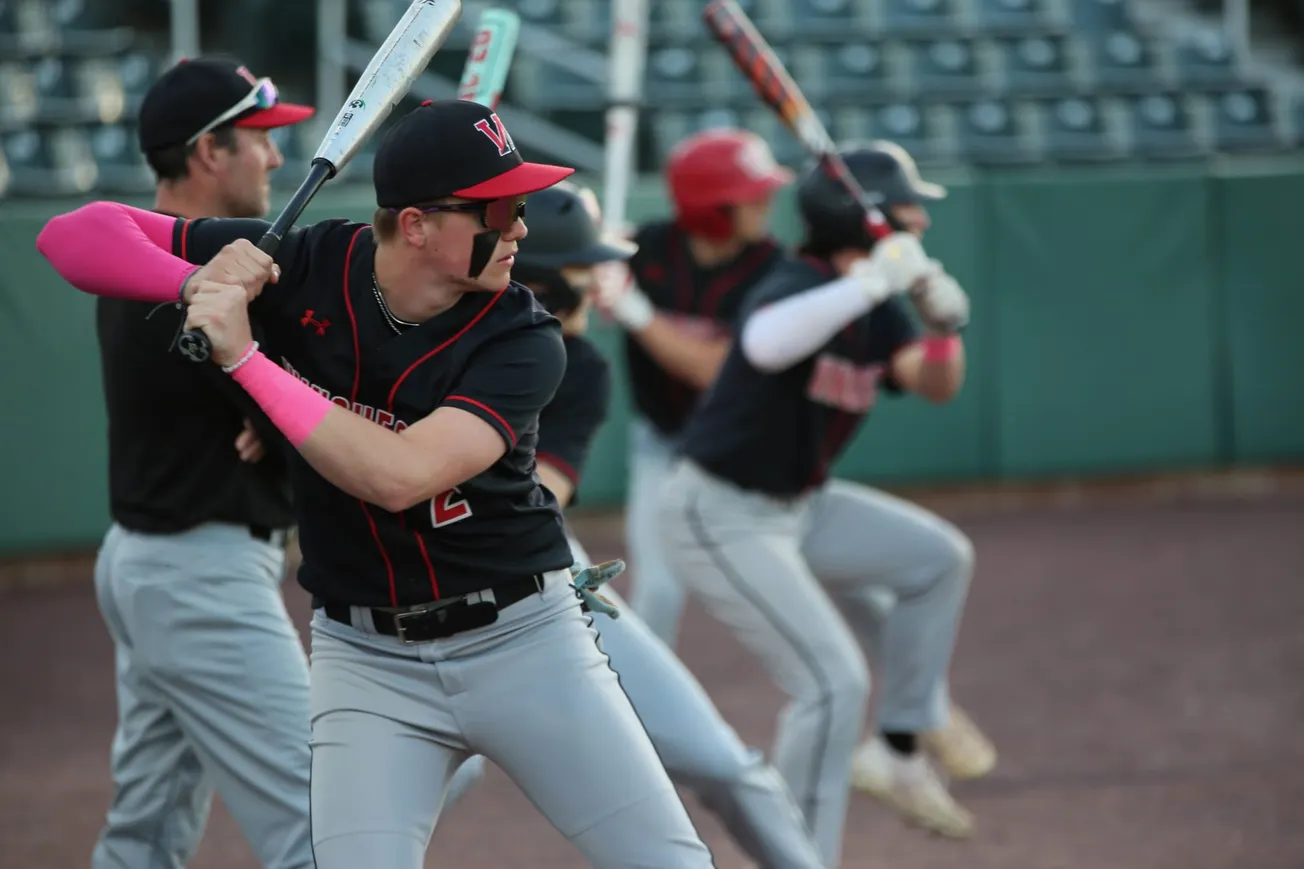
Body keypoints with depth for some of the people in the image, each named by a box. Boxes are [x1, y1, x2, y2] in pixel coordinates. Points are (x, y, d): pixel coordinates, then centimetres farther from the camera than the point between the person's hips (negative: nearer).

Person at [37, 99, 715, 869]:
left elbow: (398, 474, -32)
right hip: (366, 656, 1)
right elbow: (76, 235, -8)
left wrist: (245, 359, -30)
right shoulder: (305, 269, -10)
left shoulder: (522, 339, -16)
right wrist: (199, 283, -27)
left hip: (523, 639, -1)